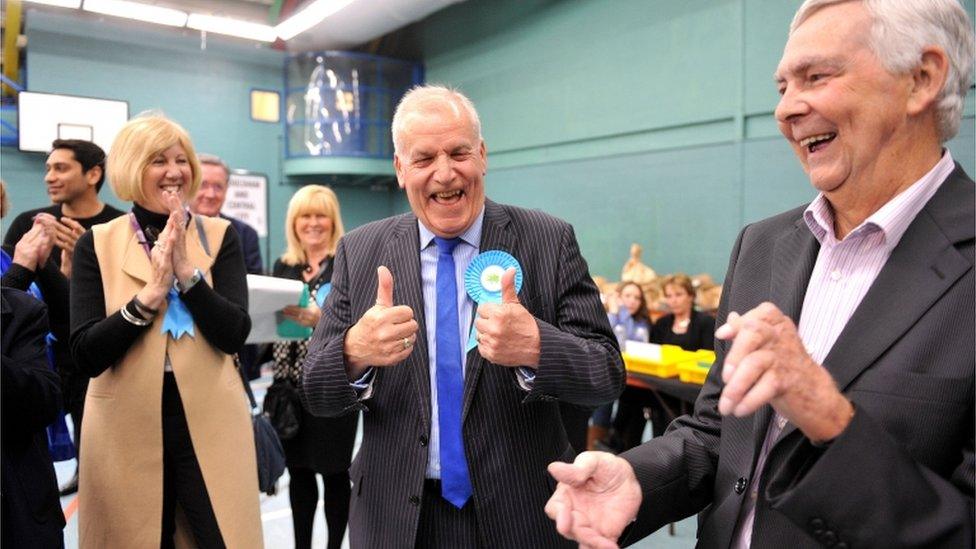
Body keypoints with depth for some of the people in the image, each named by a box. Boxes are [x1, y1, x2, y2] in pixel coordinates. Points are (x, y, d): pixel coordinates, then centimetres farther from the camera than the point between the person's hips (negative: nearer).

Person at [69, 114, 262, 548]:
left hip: (209, 422, 0)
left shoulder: (219, 236, 1)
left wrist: (188, 271, -18)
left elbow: (234, 334, -9)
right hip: (126, 427, 0)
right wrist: (148, 295, -18)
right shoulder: (97, 243, 1)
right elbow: (85, 355, -7)